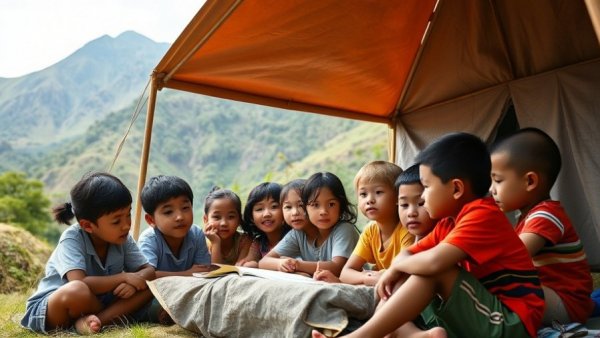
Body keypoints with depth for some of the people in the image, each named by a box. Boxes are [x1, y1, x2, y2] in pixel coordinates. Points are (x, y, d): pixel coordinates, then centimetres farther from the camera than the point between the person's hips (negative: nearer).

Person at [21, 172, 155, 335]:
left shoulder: (123, 238, -7)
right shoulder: (72, 239, -23)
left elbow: (149, 270, -6)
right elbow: (79, 284, -37)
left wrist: (133, 281, -29)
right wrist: (124, 277, -28)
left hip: (96, 303, 6)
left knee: (149, 285, -15)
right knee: (77, 291, -41)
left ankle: (91, 321, -23)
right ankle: (115, 315, -14)